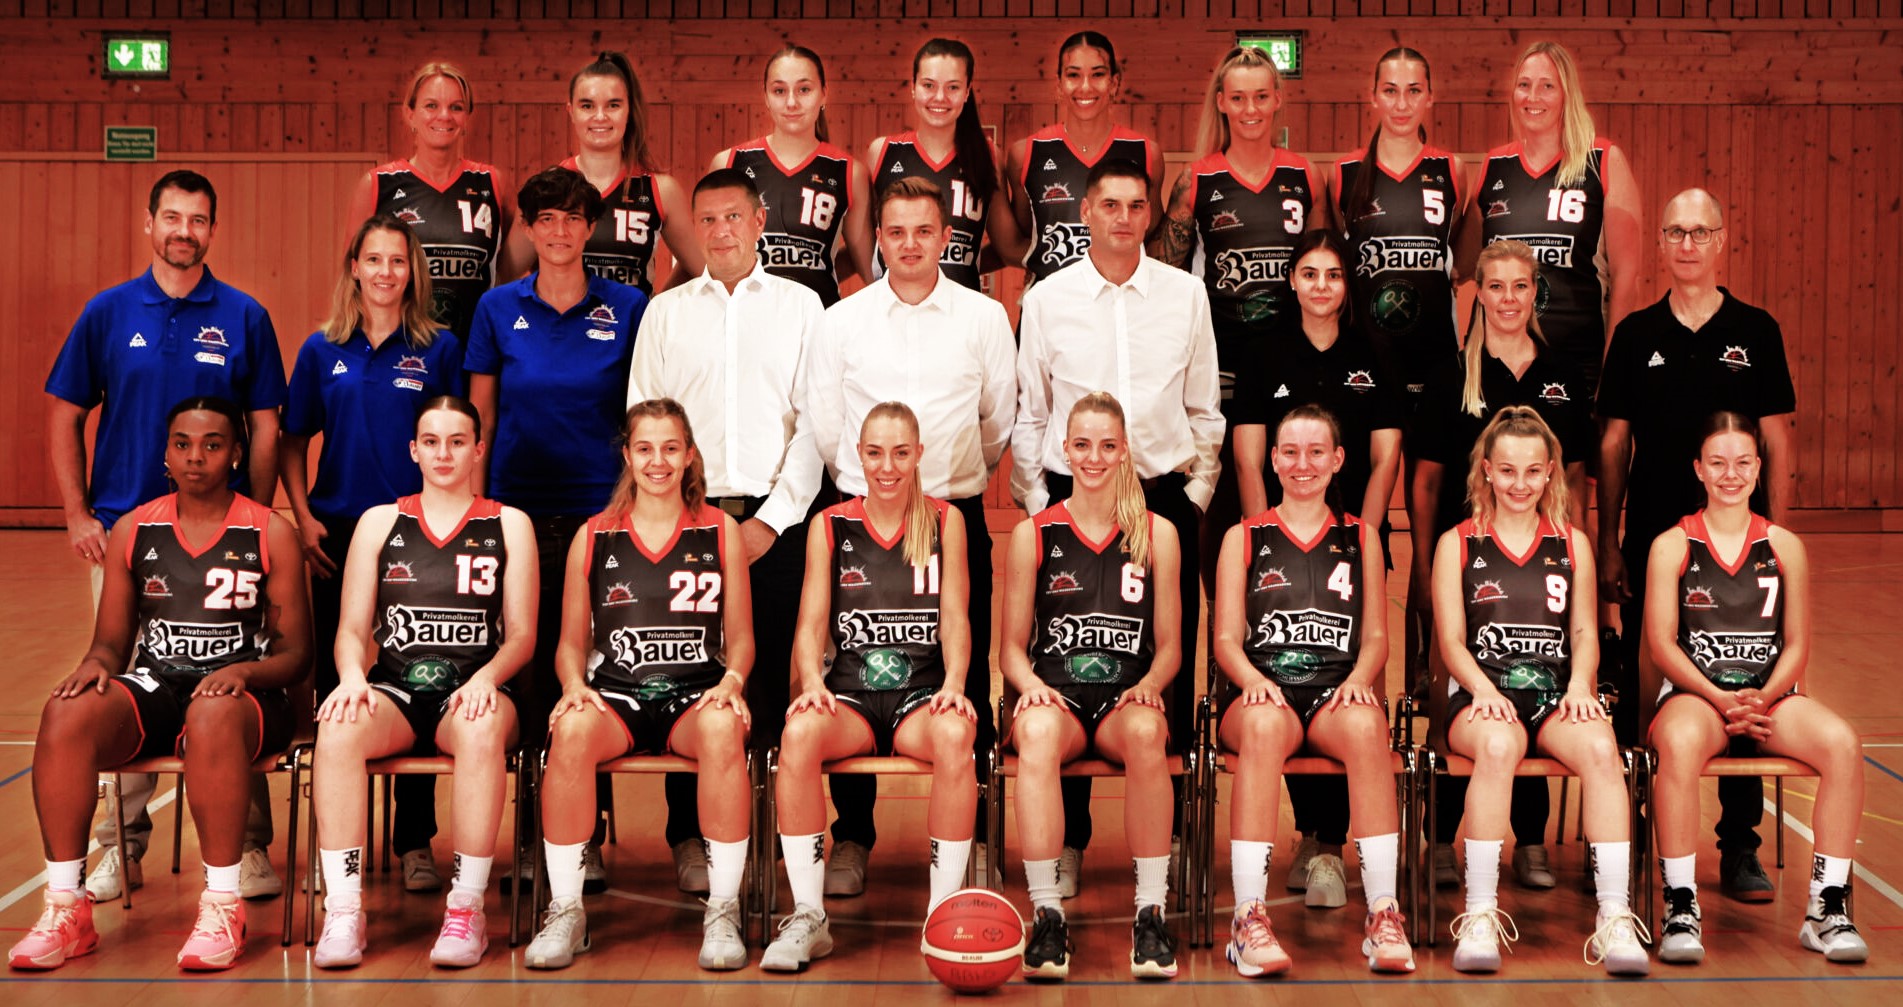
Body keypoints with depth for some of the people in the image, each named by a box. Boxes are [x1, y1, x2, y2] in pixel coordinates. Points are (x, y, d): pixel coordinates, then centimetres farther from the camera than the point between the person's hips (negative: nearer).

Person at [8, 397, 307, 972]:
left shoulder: (270, 533, 4)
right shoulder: (133, 531, 12)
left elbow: (295, 653, 2)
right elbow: (111, 640, 14)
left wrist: (244, 671, -18)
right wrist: (96, 664, -10)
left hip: (243, 690, -3)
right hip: (152, 686, 3)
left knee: (212, 717, -40)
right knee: (65, 714, -29)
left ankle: (222, 905, -27)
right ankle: (66, 907, -21)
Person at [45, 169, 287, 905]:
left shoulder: (245, 318, 3)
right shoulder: (108, 312, 6)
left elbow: (265, 428, 4)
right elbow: (64, 416, 9)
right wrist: (76, 514, 1)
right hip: (122, 526, 2)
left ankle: (247, 846, 8)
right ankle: (120, 848, 18)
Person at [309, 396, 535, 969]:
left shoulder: (509, 525, 12)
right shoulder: (379, 523, 17)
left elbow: (521, 634, 6)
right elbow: (352, 628, 12)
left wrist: (486, 679, -15)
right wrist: (353, 675, -11)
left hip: (471, 692, -2)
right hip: (393, 692, 2)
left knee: (482, 730, -38)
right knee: (338, 728, -33)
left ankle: (467, 910, -30)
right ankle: (344, 913, -29)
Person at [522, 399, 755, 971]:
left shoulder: (721, 532, 12)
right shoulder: (594, 537, 13)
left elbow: (741, 638, 12)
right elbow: (571, 642, 14)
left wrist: (731, 681, -10)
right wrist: (574, 684, -8)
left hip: (695, 695, -1)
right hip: (614, 694, 1)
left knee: (722, 726, -37)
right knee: (571, 729, -34)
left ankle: (723, 912, -26)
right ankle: (565, 910, -21)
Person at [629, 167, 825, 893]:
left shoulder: (799, 305, 8)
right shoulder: (665, 312, 12)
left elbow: (815, 420, 2)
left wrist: (771, 519, -7)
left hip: (776, 519, -1)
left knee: (782, 675, -1)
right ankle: (689, 835, 11)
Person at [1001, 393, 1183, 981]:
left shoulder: (1157, 534, 11)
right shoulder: (1033, 534, 10)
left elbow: (1169, 646, 12)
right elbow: (1011, 646, 11)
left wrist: (1146, 687, -9)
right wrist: (1031, 684, -11)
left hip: (1126, 698, 0)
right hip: (1056, 695, 0)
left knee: (1146, 732, -37)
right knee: (1037, 732, -37)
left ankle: (1151, 915, -27)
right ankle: (1047, 916, -32)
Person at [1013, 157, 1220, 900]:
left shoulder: (1185, 294, 7)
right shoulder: (1046, 299, 5)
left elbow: (1205, 406, 11)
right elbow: (1028, 412, 8)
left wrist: (1198, 491, 5)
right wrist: (1035, 503, 3)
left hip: (1167, 495, 1)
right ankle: (1067, 838, 12)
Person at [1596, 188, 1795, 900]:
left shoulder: (1756, 332, 2)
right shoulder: (1636, 334, 5)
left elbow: (1777, 442, 3)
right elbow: (1614, 443, 5)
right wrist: (1608, 542, 2)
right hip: (1651, 544, 1)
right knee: (1643, 690, 6)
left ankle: (1740, 847, 15)